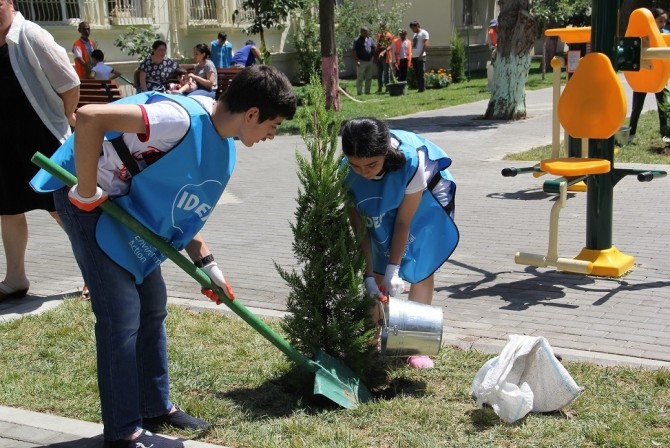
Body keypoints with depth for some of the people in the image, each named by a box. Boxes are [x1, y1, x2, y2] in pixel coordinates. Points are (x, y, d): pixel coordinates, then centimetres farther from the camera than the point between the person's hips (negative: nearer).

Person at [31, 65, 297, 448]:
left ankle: (157, 409, 27)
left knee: (153, 309, 13)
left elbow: (183, 208, 11)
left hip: (132, 205, 9)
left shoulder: (223, 150, 1)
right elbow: (89, 118, -35)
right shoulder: (182, 118, -30)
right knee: (121, 318, -8)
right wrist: (87, 193, -26)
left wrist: (206, 263, 7)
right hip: (90, 200, -9)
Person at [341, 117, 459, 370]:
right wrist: (369, 276, -24)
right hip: (381, 205, 3)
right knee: (378, 269, -3)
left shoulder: (411, 161, -41)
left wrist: (393, 269, -26)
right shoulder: (346, 173, -31)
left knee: (421, 269, -3)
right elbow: (360, 227, -22)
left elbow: (404, 221, -29)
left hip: (424, 200, -2)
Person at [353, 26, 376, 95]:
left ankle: (367, 91, 16)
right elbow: (355, 52, -10)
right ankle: (359, 92, 0)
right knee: (360, 78, -3)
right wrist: (356, 61, -18)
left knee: (369, 78, 9)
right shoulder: (357, 40, -6)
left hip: (370, 61, 6)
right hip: (361, 62, -6)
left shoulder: (370, 39, 10)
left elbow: (374, 48, 16)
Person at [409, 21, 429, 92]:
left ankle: (422, 88, -6)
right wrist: (412, 57, 15)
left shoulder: (424, 33, -2)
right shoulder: (415, 34, 23)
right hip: (414, 56, 8)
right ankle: (419, 88, 10)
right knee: (416, 73, 6)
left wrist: (421, 54, -19)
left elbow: (425, 44, -11)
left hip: (420, 56, -8)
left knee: (421, 73, -8)